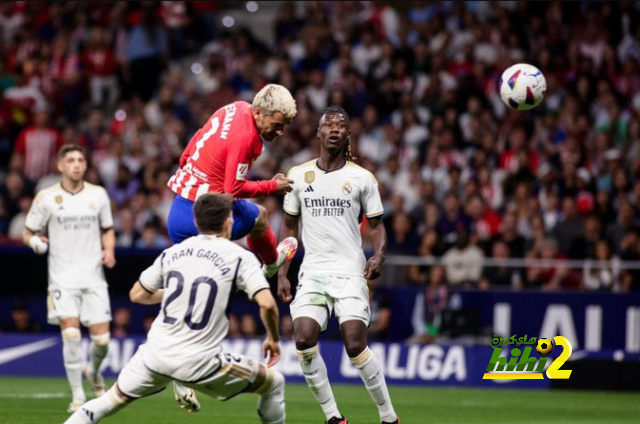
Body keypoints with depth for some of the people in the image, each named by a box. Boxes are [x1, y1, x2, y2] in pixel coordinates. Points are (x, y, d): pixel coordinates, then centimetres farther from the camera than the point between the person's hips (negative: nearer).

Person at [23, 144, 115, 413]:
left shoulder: (98, 195, 6)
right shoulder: (46, 197, -1)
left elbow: (108, 229, 18)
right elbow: (28, 233, 7)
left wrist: (109, 251, -2)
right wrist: (35, 241, -16)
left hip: (93, 277, 2)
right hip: (63, 277, -2)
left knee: (101, 338, -3)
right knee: (71, 333, -17)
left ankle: (94, 372, 32)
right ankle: (77, 395, -4)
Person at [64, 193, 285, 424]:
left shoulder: (172, 253, 9)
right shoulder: (240, 257, -4)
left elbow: (137, 295, 17)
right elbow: (267, 303, -15)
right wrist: (273, 339, 4)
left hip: (157, 353, 4)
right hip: (199, 362, -4)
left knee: (112, 400, 22)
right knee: (274, 383, 14)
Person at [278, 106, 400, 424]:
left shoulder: (362, 178, 2)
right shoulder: (298, 176, 7)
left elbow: (376, 224, 7)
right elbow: (290, 227, 14)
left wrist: (378, 256, -14)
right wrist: (282, 274, 7)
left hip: (350, 272, -2)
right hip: (312, 272, 2)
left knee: (355, 345, -14)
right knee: (304, 339, -15)